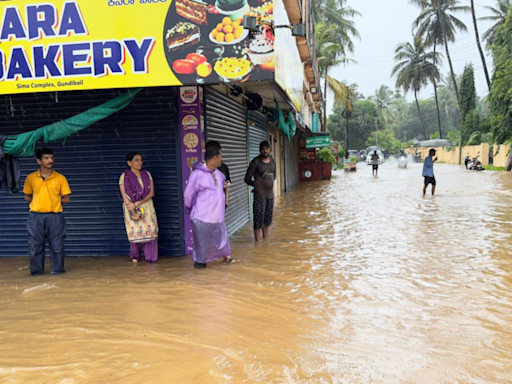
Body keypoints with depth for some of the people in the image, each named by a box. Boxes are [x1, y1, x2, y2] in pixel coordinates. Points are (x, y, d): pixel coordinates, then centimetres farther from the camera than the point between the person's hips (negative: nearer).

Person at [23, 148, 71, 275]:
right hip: (36, 216, 1)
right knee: (35, 246, 5)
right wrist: (39, 202, 2)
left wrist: (53, 201, 0)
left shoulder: (60, 178, 1)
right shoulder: (31, 178, 5)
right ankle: (37, 272, 17)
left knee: (57, 246, 1)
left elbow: (66, 199, 5)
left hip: (55, 216, -1)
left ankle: (57, 270, 13)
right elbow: (27, 197, 15)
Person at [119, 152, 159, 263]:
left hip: (147, 207, 2)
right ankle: (135, 257, 21)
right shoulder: (124, 177, -5)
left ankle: (151, 257, 7)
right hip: (131, 208, -2)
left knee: (150, 231, -4)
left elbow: (151, 193, -2)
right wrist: (133, 212, -14)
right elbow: (125, 197, -8)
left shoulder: (147, 174, 4)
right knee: (135, 232, 0)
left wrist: (137, 203, -14)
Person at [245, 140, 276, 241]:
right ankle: (257, 242, 1)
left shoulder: (272, 161, 8)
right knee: (258, 219, -5)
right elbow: (248, 179, -7)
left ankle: (266, 240, 28)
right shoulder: (255, 162, -10)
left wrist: (269, 184, 11)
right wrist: (258, 185, 4)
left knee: (267, 219, 15)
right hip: (259, 195, -6)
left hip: (270, 195, 6)